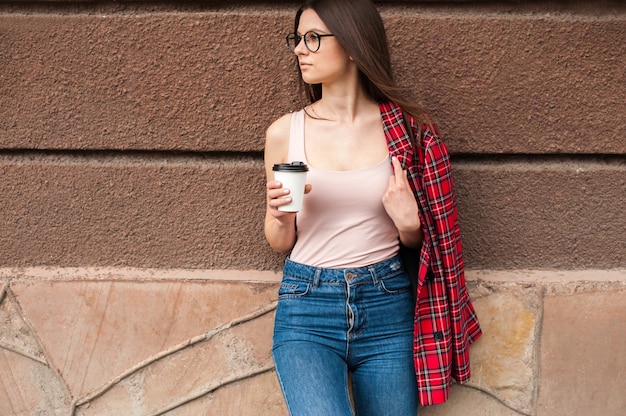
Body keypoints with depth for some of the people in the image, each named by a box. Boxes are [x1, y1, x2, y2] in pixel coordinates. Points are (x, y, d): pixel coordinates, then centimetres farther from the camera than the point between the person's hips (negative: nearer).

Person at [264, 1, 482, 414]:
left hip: (387, 307, 1)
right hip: (307, 306, -1)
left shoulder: (407, 129, 0)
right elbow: (281, 243, 10)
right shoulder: (285, 132, 1)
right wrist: (280, 216, -11)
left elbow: (414, 242, 11)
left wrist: (408, 223, -11)